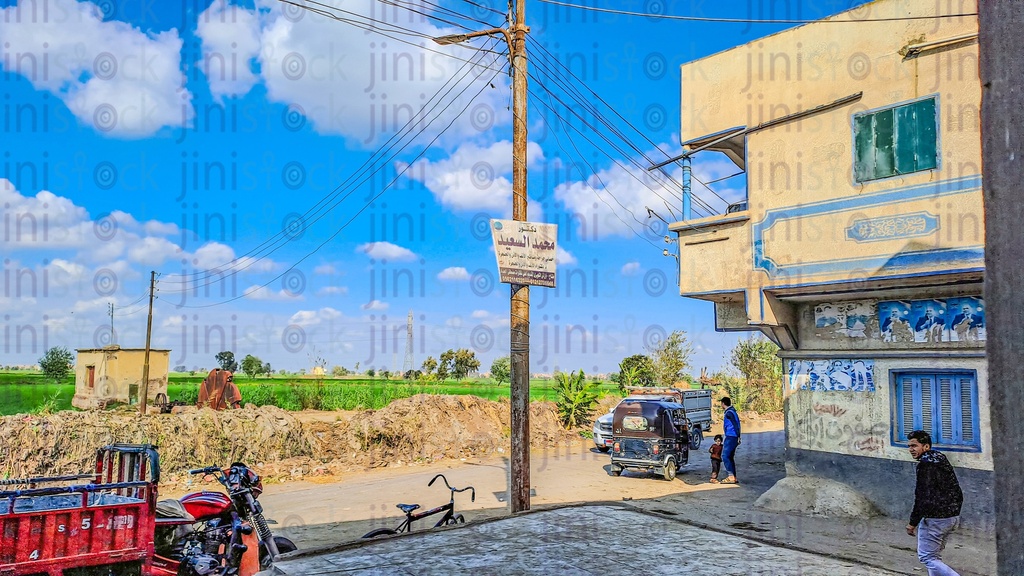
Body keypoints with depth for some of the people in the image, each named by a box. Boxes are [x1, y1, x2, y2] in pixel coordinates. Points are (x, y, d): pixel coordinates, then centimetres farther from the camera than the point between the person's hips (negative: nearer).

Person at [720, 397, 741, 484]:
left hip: (730, 437, -10)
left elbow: (736, 425, -19)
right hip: (732, 437, 10)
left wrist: (738, 437, -20)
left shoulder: (729, 412, -13)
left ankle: (731, 477, -15)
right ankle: (734, 478, 13)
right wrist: (738, 437, 22)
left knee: (725, 456, -10)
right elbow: (736, 424, 20)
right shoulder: (732, 411, 18)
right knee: (730, 457, 12)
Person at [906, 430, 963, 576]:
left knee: (927, 557, -1)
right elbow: (957, 493, 18)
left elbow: (924, 497, -21)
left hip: (935, 519, -10)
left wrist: (913, 523, -14)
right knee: (934, 556, 19)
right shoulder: (941, 459, 11)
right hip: (953, 516, 10)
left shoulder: (926, 464, -17)